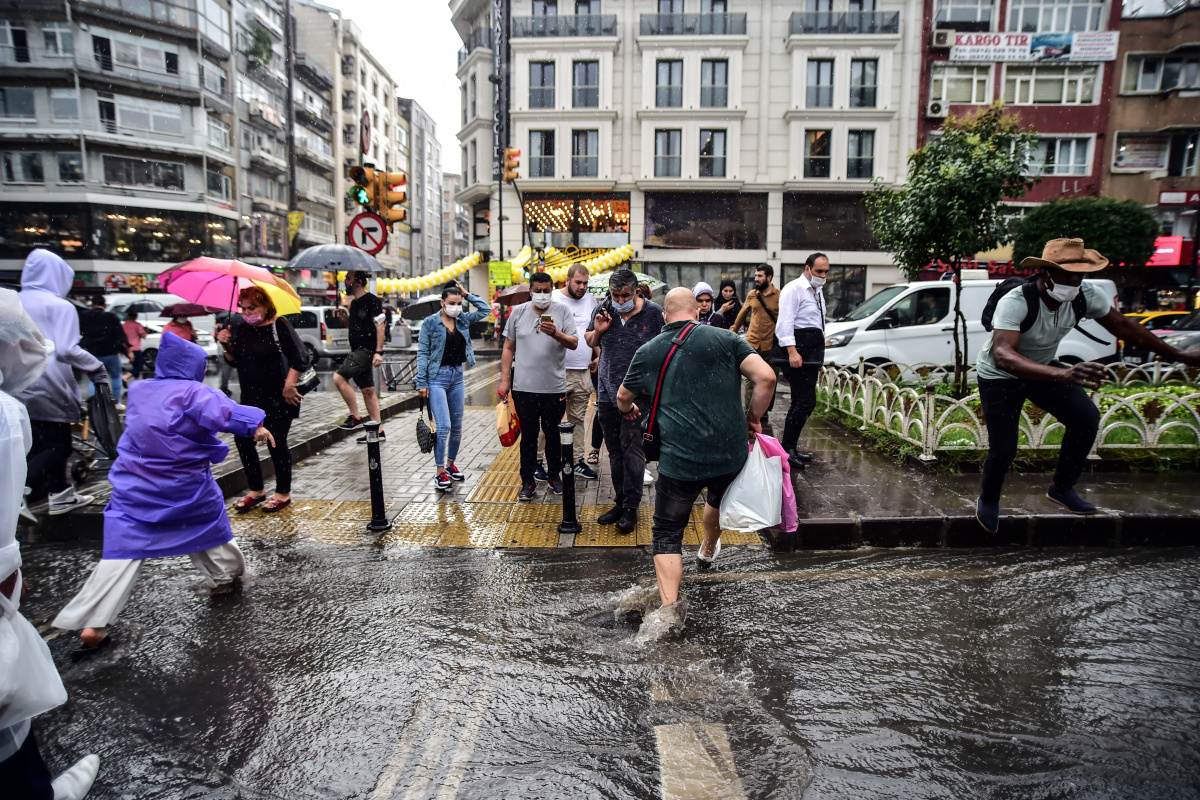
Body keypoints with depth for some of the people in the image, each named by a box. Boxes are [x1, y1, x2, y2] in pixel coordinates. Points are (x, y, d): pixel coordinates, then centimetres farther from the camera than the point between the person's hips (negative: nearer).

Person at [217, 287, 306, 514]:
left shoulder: (279, 325, -12)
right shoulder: (241, 329, 7)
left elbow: (300, 359, -16)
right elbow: (233, 361, 14)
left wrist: (289, 386, -19)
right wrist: (226, 345, -4)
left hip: (278, 399, -7)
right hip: (250, 398, 7)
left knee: (276, 443, 1)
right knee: (243, 440, 7)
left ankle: (283, 493, 16)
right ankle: (256, 490, 24)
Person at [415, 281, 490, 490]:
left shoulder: (463, 319, 7)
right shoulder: (430, 322, -6)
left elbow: (485, 309, 10)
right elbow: (422, 353, -6)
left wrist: (467, 294, 2)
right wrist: (422, 383, -10)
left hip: (457, 376, 5)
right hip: (438, 377, -5)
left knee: (457, 426, 11)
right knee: (444, 426, -11)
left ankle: (450, 465, 27)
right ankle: (440, 472, -2)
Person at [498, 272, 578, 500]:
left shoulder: (563, 311, 0)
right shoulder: (518, 312, 5)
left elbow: (574, 343, -7)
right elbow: (508, 348, 9)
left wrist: (555, 333, -26)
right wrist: (504, 379, 5)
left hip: (554, 387, 0)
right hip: (524, 387, 1)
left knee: (553, 434, 13)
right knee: (528, 436, 8)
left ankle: (554, 475, 30)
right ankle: (528, 481, 18)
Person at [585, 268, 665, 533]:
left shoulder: (653, 313, -5)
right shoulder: (603, 310, 5)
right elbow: (590, 343, 18)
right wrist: (598, 331, -4)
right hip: (607, 392, 5)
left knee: (631, 449, -6)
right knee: (614, 451, 12)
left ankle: (631, 507, 5)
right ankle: (620, 501, 25)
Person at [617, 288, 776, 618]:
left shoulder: (648, 351, 4)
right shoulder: (725, 339, 1)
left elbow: (623, 397, 17)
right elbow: (766, 377, -10)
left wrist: (628, 410, 40)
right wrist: (753, 418, 5)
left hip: (678, 458, -2)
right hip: (730, 452, 2)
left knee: (667, 533, 11)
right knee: (718, 498, 34)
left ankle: (669, 606, -3)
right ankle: (708, 549, 60)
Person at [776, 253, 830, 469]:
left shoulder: (817, 292, 22)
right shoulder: (794, 289, -8)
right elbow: (786, 322, -17)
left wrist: (818, 358, 24)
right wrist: (792, 352, -26)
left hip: (812, 351, 10)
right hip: (798, 349, -10)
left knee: (802, 403, 11)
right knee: (805, 402, -13)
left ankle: (790, 448, 18)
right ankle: (786, 450, -7)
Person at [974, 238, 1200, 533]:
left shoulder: (1087, 295, -16)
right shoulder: (1015, 303, -35)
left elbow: (1124, 326, 1)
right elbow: (1002, 354, -50)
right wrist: (1061, 375, -63)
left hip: (1044, 368, 6)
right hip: (999, 376, -6)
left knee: (1087, 418, -8)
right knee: (1003, 450, -12)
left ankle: (1062, 488, 15)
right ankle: (988, 500, 20)